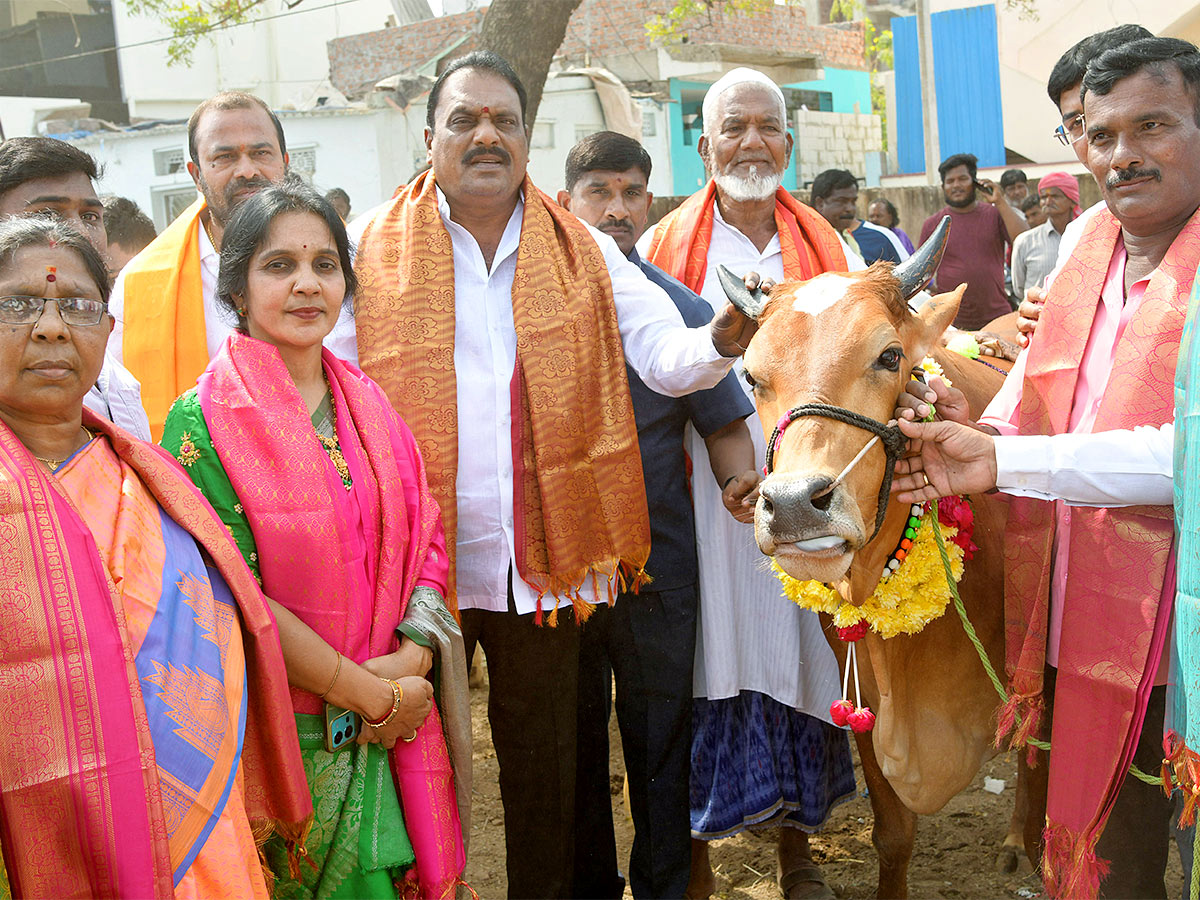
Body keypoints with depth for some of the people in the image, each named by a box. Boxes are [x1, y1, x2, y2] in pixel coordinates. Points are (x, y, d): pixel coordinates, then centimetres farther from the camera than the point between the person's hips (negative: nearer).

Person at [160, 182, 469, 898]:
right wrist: (372, 693, -14)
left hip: (393, 733, 5)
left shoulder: (368, 404, 6)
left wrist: (411, 660, -12)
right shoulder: (204, 420, -10)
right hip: (279, 738, -4)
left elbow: (428, 543, 6)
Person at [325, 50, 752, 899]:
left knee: (546, 765, 15)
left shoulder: (585, 251, 5)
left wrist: (719, 339, -26)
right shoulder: (373, 248, -1)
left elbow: (662, 353, -4)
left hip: (544, 563, 2)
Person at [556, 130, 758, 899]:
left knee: (661, 737, 9)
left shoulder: (682, 309, 3)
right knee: (573, 740, 14)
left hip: (658, 559, 0)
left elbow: (724, 423, 4)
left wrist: (739, 478, -16)